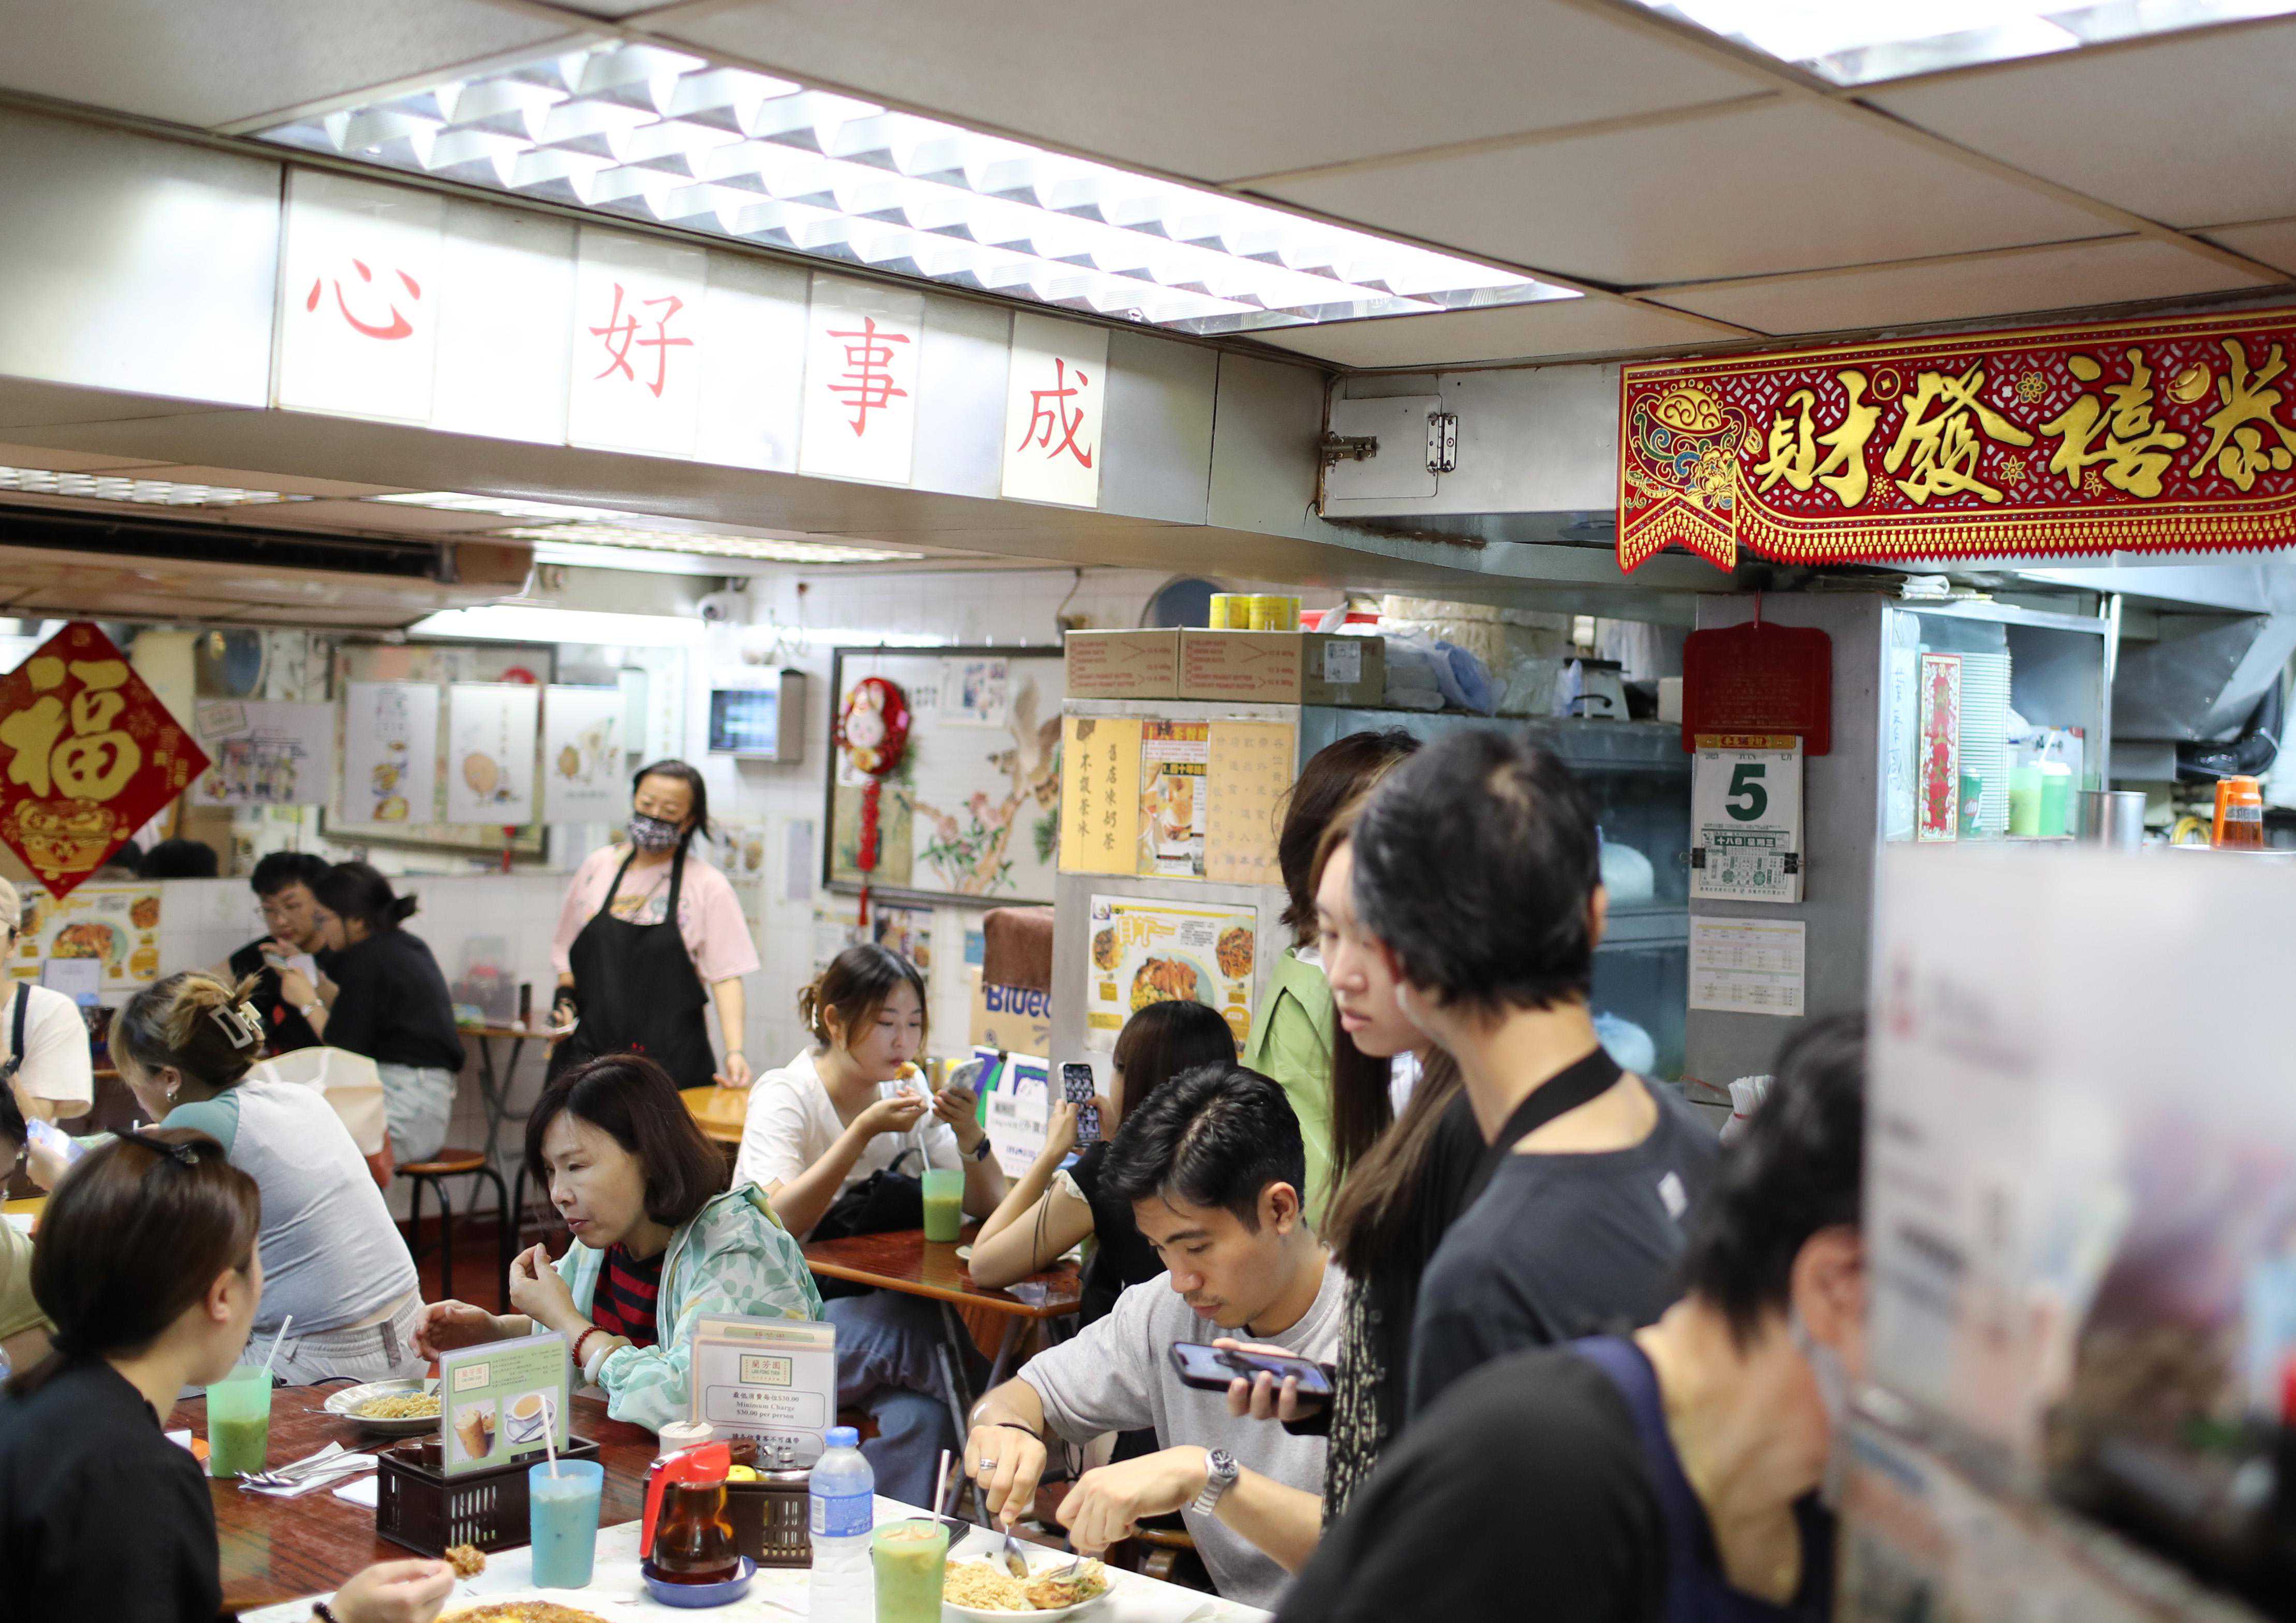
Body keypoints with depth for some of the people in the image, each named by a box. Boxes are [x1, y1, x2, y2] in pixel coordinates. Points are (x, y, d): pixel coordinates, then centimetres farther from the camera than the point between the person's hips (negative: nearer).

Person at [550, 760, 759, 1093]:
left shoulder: (708, 887, -1)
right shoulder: (598, 866, 10)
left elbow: (726, 976, -6)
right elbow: (567, 950, 22)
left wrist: (735, 1051, -18)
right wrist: (565, 999, 4)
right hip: (590, 1050, 3)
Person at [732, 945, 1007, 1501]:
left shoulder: (907, 1094, 8)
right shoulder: (784, 1096, -7)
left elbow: (990, 1208, 6)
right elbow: (779, 1222, -24)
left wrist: (969, 1133, -13)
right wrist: (864, 1133, -28)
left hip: (883, 1304, 4)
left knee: (920, 1414, -28)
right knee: (920, 1336, -33)